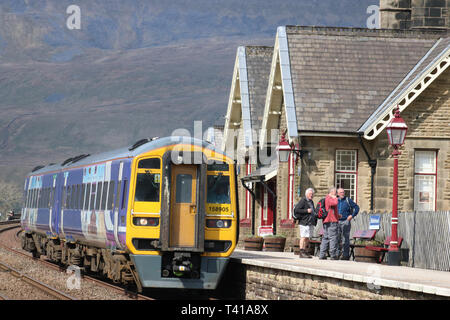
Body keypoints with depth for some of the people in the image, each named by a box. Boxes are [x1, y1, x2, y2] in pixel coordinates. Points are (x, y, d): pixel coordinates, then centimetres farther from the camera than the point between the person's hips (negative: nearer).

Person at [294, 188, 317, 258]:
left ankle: (304, 252, 13)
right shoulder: (303, 201, -6)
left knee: (307, 238, 9)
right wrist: (306, 211, -18)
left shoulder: (311, 202, 21)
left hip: (311, 223, 9)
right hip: (304, 222, -9)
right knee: (303, 237, -11)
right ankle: (302, 253, -12)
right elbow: (296, 210, -15)